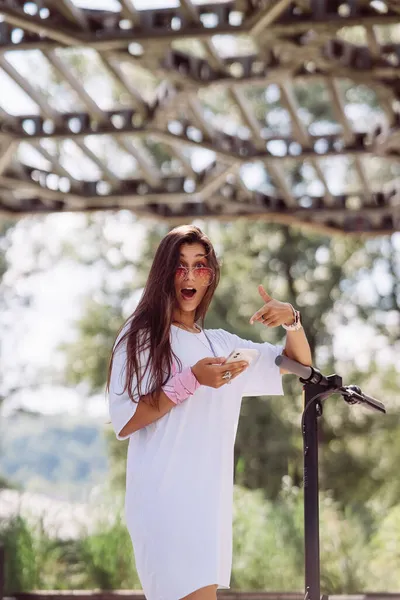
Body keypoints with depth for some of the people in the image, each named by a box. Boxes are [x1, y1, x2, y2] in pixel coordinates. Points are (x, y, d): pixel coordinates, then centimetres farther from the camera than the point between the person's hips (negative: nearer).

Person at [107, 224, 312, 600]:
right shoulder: (142, 336, -1)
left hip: (212, 499, 6)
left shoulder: (222, 343, 17)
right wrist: (191, 381, -17)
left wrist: (292, 320, 0)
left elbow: (300, 364, 20)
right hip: (165, 499, -6)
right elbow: (123, 423, -10)